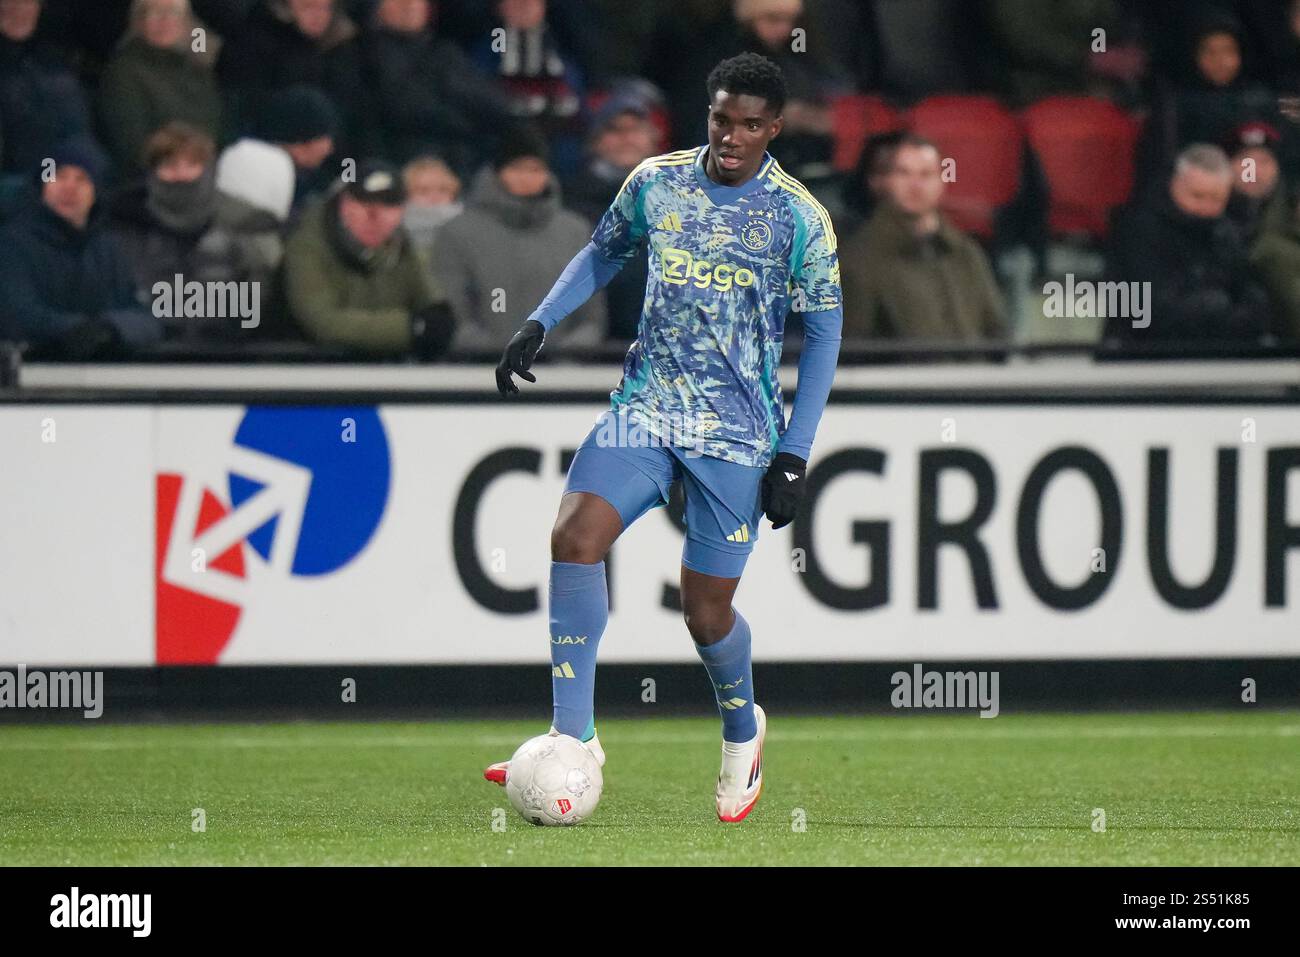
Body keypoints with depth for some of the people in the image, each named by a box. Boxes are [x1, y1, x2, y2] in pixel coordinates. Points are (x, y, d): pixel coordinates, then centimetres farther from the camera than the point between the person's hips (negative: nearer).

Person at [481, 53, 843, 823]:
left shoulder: (799, 218, -6)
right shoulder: (656, 182, 3)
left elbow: (823, 332, -1)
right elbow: (604, 253, 21)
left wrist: (795, 454, -7)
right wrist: (540, 324, 7)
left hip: (736, 434, -3)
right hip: (645, 406, 3)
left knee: (707, 610, -1)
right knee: (575, 537, -21)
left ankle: (744, 734, 32)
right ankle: (574, 740, -16)